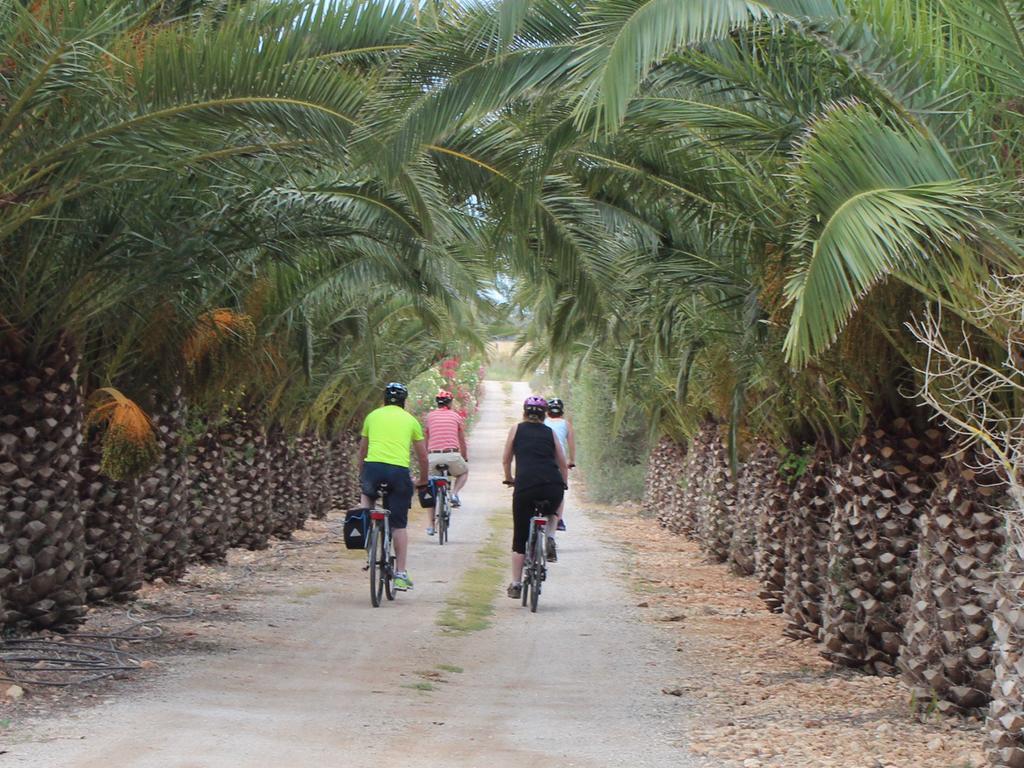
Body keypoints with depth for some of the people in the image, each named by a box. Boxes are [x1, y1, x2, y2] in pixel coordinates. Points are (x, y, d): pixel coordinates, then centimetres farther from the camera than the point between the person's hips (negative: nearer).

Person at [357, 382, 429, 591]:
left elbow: (362, 450, 27)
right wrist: (423, 480, 37)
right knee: (399, 525, 8)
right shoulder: (410, 420, 16)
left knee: (367, 494, 36)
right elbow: (422, 455, 22)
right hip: (399, 471, -1)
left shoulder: (373, 416, 19)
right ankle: (400, 574, 6)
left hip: (373, 467, 1)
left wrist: (361, 477, 40)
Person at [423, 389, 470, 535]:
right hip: (452, 455, -1)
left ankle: (431, 526, 15)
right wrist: (465, 459, 32)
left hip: (433, 456, 1)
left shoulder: (429, 416, 14)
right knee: (464, 471, 32)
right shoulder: (456, 417, 12)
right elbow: (462, 442, 19)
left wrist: (425, 459, 31)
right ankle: (454, 493, 4)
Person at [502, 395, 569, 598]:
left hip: (525, 485, -1)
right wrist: (564, 484, 32)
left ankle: (516, 584, 8)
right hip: (553, 486, 2)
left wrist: (509, 480, 37)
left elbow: (506, 460, 20)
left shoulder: (517, 429, 16)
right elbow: (563, 464, 16)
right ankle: (549, 539, 11)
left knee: (520, 536, 8)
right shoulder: (550, 433, 19)